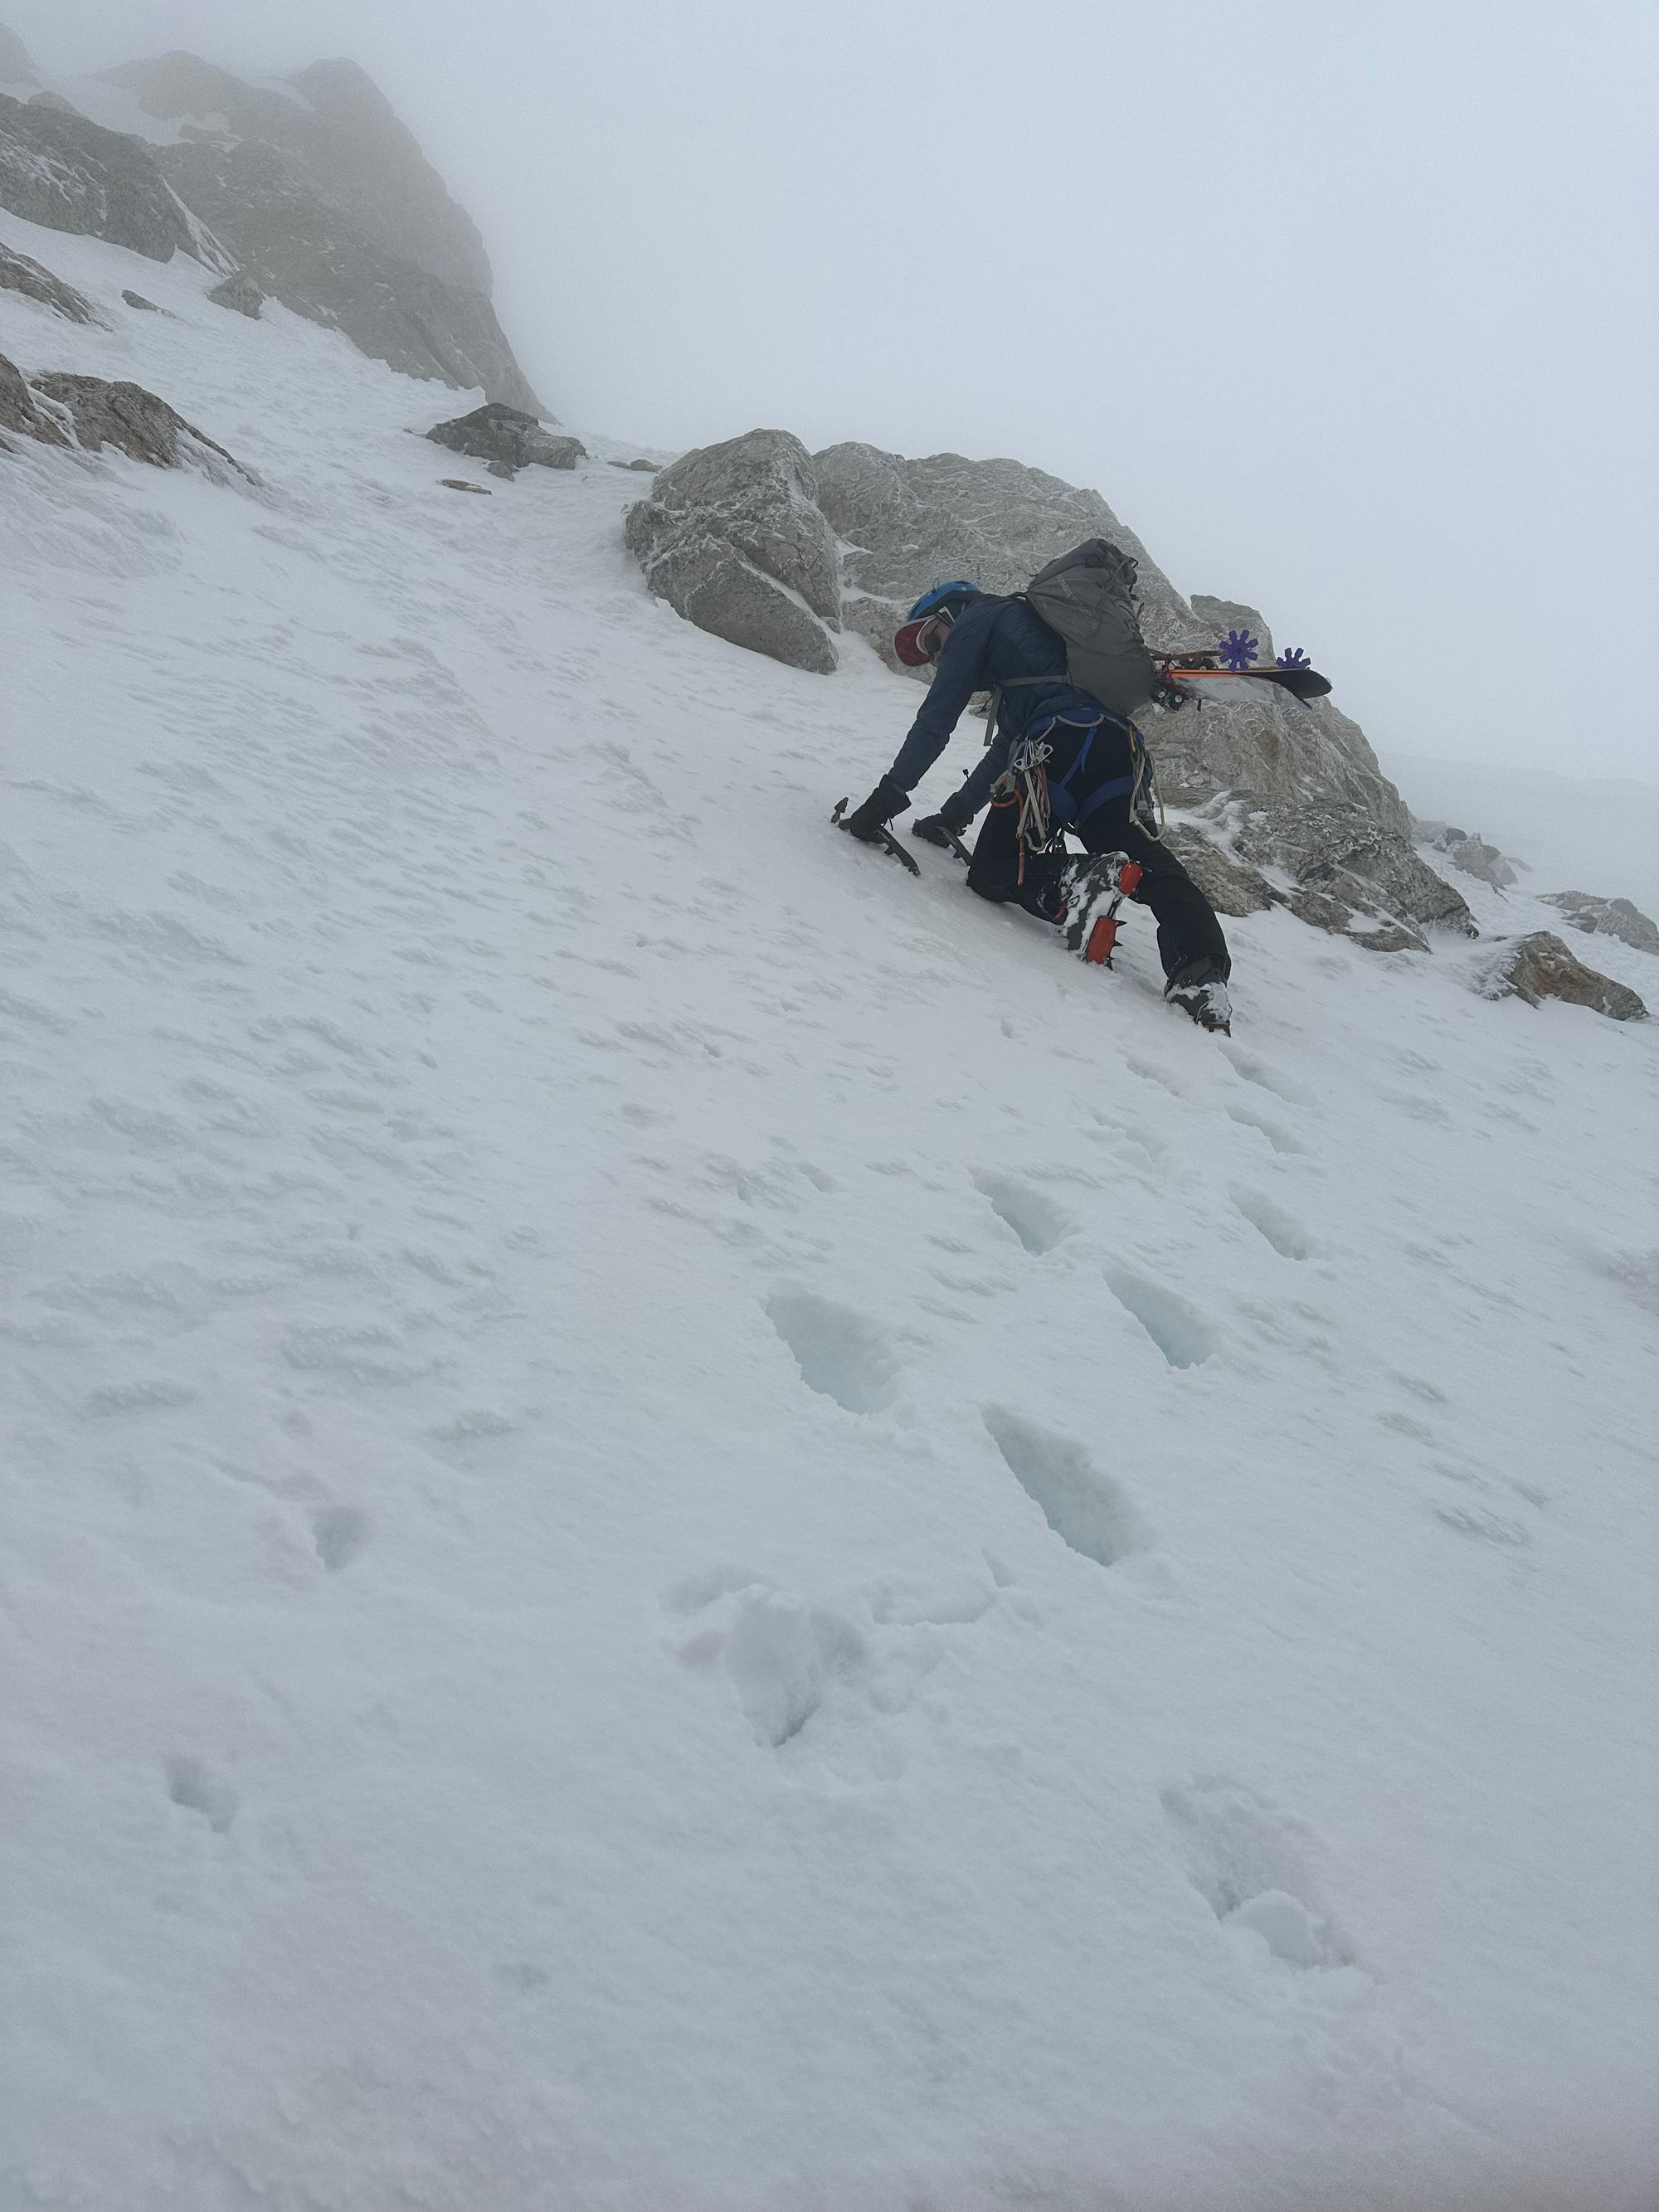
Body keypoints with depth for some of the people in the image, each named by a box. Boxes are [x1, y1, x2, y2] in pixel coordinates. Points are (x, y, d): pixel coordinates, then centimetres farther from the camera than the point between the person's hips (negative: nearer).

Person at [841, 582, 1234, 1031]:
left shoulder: (976, 617, 20)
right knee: (1146, 861, -9)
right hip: (1120, 744, 7)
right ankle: (1201, 969, -35)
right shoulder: (1032, 627, 43)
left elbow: (936, 720, 10)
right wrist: (952, 816, 45)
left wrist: (886, 798, 11)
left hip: (1059, 741, -7)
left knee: (991, 873, 2)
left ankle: (1070, 884, -29)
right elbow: (1005, 749, 45)